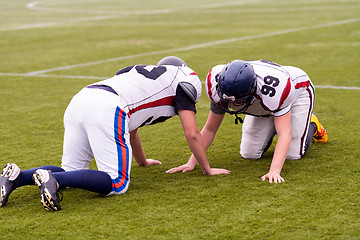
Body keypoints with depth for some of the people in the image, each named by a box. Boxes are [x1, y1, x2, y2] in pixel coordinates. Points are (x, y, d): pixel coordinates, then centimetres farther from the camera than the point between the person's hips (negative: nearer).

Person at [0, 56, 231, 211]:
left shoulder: (142, 72, 40)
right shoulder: (184, 78, 20)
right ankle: (52, 178, -26)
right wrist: (207, 169, 27)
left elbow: (130, 128, 50)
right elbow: (192, 133, 15)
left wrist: (142, 161, 64)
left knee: (71, 172, 18)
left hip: (79, 100, 8)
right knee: (117, 183, -8)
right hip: (106, 109, -8)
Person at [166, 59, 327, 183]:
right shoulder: (218, 87, -33)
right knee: (249, 154, -4)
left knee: (292, 154, -11)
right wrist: (192, 162, -25)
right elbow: (210, 130, -18)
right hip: (261, 106, 4)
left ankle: (312, 124, 20)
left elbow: (285, 134, -48)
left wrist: (274, 171, -60)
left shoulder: (273, 88, -48)